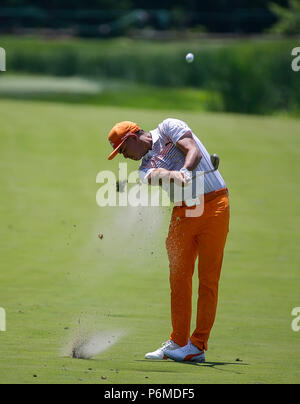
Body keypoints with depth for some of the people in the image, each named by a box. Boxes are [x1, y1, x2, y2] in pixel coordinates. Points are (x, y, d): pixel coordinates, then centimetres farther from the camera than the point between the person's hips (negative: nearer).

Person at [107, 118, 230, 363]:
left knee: (208, 279, -6)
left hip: (214, 205, -6)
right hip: (183, 212, 6)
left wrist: (185, 172, -34)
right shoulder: (146, 168, 12)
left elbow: (194, 152, -13)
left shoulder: (168, 128, 3)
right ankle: (179, 342, 12)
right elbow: (159, 175, -12)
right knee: (179, 278, 4)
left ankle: (198, 345, -7)